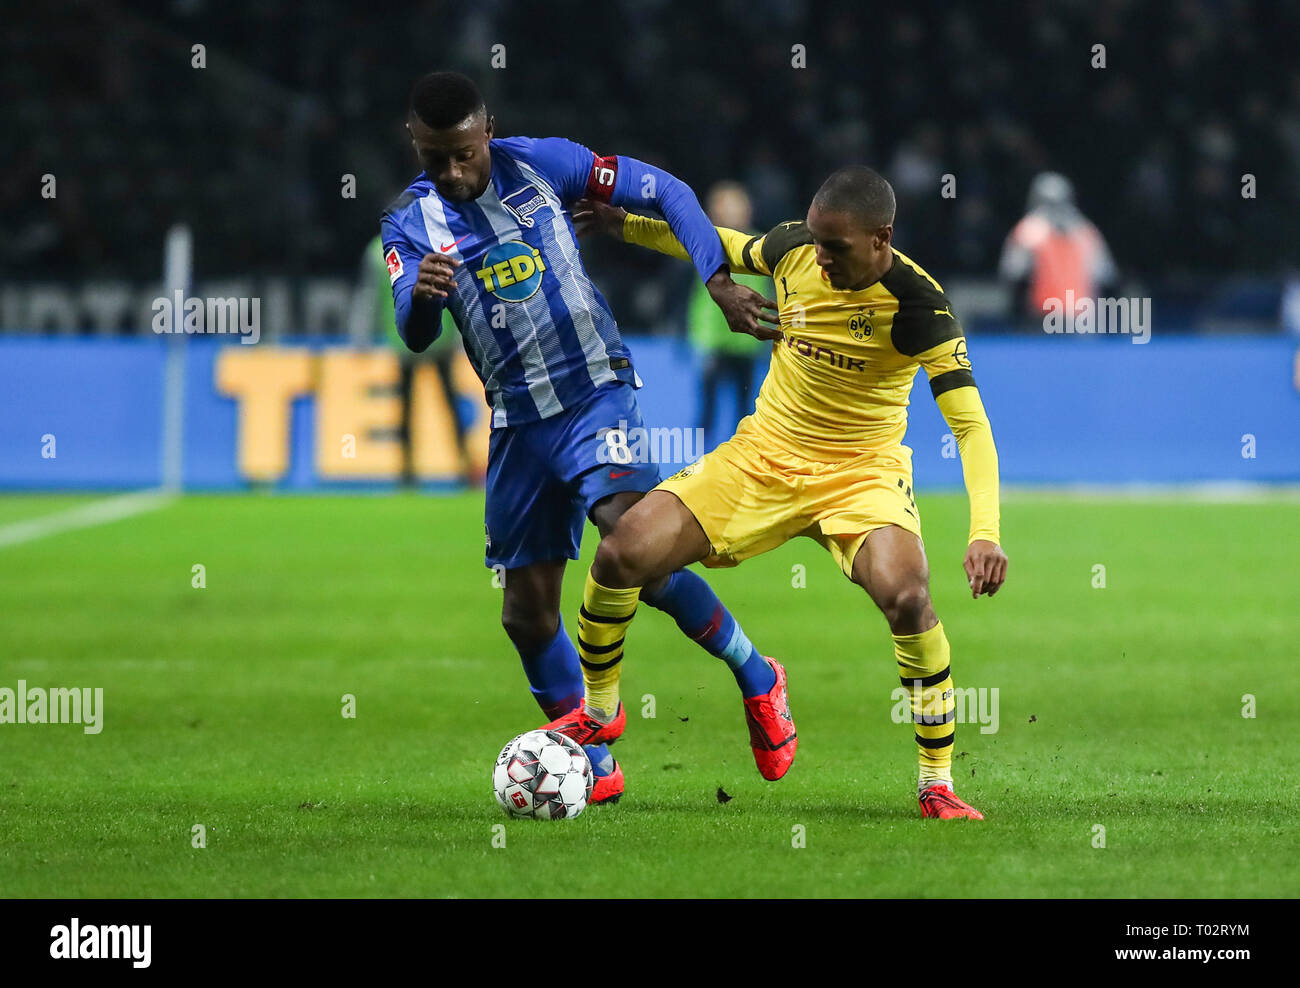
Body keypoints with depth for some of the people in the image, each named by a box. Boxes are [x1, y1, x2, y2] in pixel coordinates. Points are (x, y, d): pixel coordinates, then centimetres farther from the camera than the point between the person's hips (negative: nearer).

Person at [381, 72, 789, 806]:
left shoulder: (544, 165, -6)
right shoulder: (411, 224, -1)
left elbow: (664, 192, -2)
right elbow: (415, 333, -16)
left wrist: (720, 280, -13)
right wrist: (421, 293, -40)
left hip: (598, 393, -4)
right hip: (518, 422, 4)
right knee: (527, 608, 5)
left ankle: (754, 677, -8)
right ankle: (593, 765, 21)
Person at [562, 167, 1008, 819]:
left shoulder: (916, 304, -22)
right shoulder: (793, 250, -9)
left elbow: (971, 425, -27)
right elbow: (727, 250, 16)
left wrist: (984, 532, -41)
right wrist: (624, 225, 5)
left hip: (862, 470, -4)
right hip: (764, 453, 4)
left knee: (905, 593, -32)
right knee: (622, 553, -11)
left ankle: (937, 784, -16)